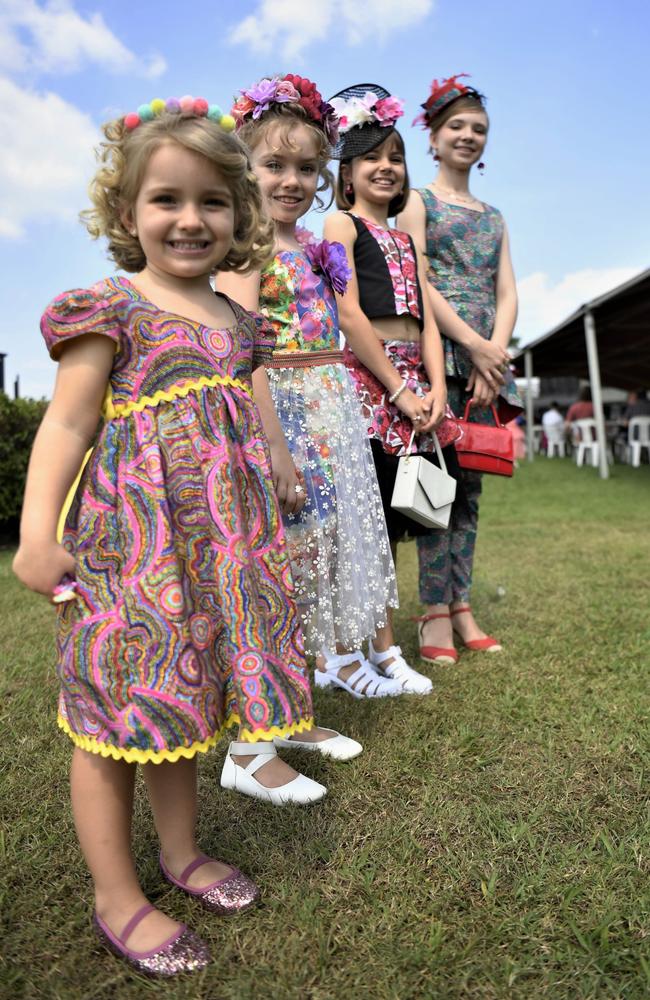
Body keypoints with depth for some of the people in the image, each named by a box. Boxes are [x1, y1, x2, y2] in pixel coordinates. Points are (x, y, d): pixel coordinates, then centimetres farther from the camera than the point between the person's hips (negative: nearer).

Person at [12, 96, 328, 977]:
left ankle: (182, 853, 37)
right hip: (129, 536, -6)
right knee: (118, 710, 3)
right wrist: (38, 532, -14)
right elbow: (67, 422, -8)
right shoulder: (110, 309, -6)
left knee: (183, 697, 17)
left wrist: (269, 519, 21)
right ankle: (117, 899, 23)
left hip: (215, 541, 6)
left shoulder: (236, 322, 13)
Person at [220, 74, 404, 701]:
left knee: (340, 535, 16)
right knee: (292, 547, 0)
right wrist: (275, 445, -23)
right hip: (282, 409, -8)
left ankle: (343, 658, 35)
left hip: (333, 407, 8)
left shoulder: (307, 245, 14)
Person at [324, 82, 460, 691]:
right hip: (363, 377, -7)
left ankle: (383, 648, 18)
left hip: (413, 384, 7)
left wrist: (436, 390, -1)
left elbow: (426, 318, 15)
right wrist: (399, 390, -12)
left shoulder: (406, 239, 25)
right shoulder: (340, 225, 4)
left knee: (390, 521, 8)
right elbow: (349, 315, -9)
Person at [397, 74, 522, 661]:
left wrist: (497, 350, -7)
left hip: (487, 357, 5)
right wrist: (473, 343, -16)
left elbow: (507, 293, 13)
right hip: (437, 350, -5)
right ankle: (435, 610, -4)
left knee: (470, 482, 3)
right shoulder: (418, 202, 8)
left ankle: (461, 607, 8)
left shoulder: (494, 217, 24)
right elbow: (416, 283, -6)